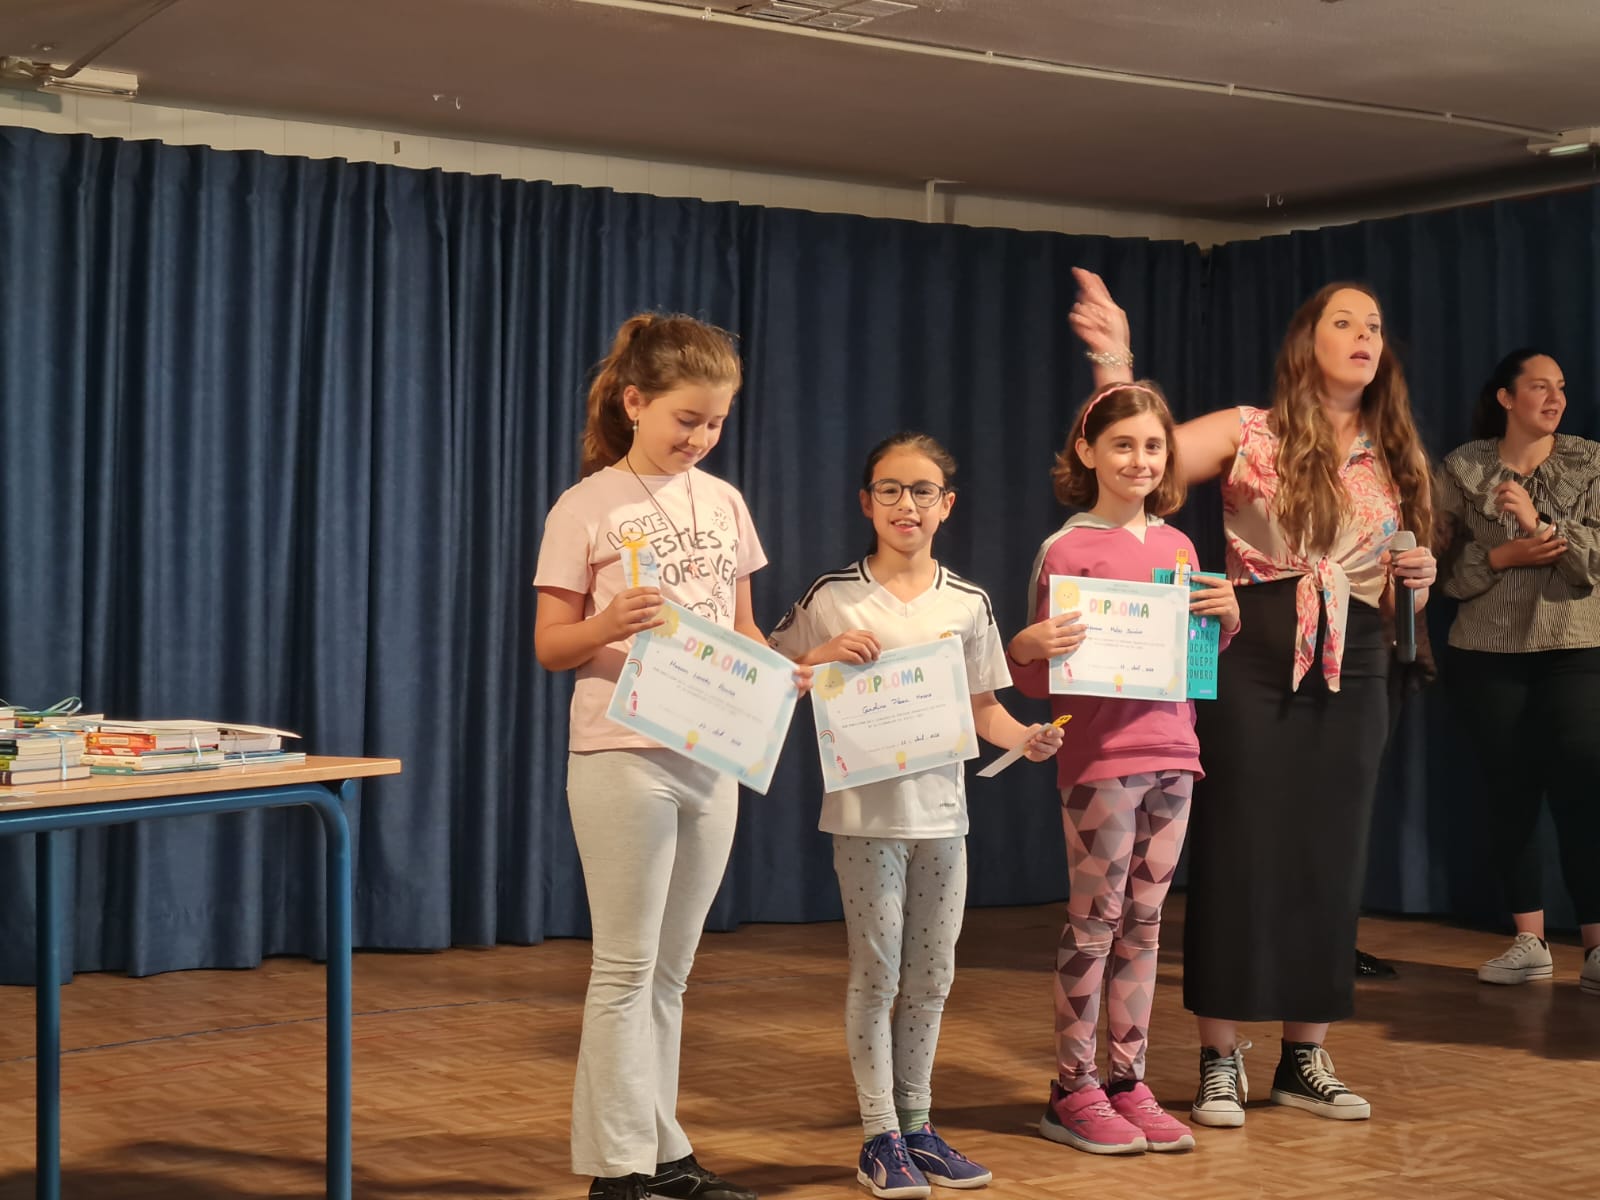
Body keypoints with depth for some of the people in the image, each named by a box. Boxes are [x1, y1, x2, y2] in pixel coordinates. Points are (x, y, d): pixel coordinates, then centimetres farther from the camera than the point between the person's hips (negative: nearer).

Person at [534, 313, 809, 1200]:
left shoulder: (723, 503, 10)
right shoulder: (586, 509, -5)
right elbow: (550, 646, -4)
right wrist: (610, 624, -25)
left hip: (715, 758, 5)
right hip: (623, 758, -5)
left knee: (669, 971, 12)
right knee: (627, 968, -1)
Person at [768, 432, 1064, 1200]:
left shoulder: (967, 604, 6)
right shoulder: (833, 598, -3)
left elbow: (982, 706, 11)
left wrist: (1025, 738, -8)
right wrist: (826, 656, -17)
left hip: (942, 810, 4)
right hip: (867, 811, -4)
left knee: (931, 975, 11)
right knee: (876, 973, 1)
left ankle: (916, 1125, 23)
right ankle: (880, 1138, 10)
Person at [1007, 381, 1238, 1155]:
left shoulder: (1178, 546, 11)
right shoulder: (1067, 549, -6)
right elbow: (1040, 681, -4)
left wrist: (1227, 616, 1)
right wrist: (1026, 648, -26)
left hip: (1171, 755, 5)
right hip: (1098, 757, -5)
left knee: (1143, 919, 9)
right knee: (1095, 919, -1)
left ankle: (1128, 1082, 17)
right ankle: (1073, 1091, 9)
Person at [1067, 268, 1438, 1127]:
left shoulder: (1397, 460, 13)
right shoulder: (1250, 434, 0)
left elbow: (1404, 592, 20)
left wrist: (1419, 580, -3)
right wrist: (1114, 363, -21)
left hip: (1352, 675, 4)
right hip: (1252, 664, -4)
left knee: (1328, 860, 8)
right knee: (1237, 853, -1)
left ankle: (1305, 1060, 19)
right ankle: (1220, 1061, 9)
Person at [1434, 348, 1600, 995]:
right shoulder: (1461, 469, 3)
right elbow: (1443, 568, 1)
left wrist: (1538, 521, -19)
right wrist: (1502, 558, -15)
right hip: (1488, 656, 1)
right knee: (1509, 794, 4)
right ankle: (1529, 942, 12)